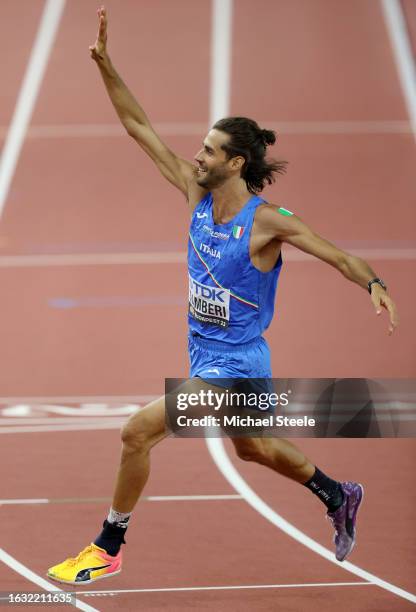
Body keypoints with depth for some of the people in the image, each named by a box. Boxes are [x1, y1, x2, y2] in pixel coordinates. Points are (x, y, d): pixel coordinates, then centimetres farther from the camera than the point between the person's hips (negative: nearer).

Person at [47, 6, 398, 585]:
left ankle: (107, 548, -3)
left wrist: (374, 284, -36)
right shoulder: (198, 194, -4)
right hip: (205, 356, 7)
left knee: (138, 430, -15)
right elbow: (140, 128, -4)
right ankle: (339, 497, 48)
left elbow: (340, 258, -16)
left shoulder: (267, 222, -20)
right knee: (254, 449, 26)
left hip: (236, 364, -7)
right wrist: (106, 66, -12)